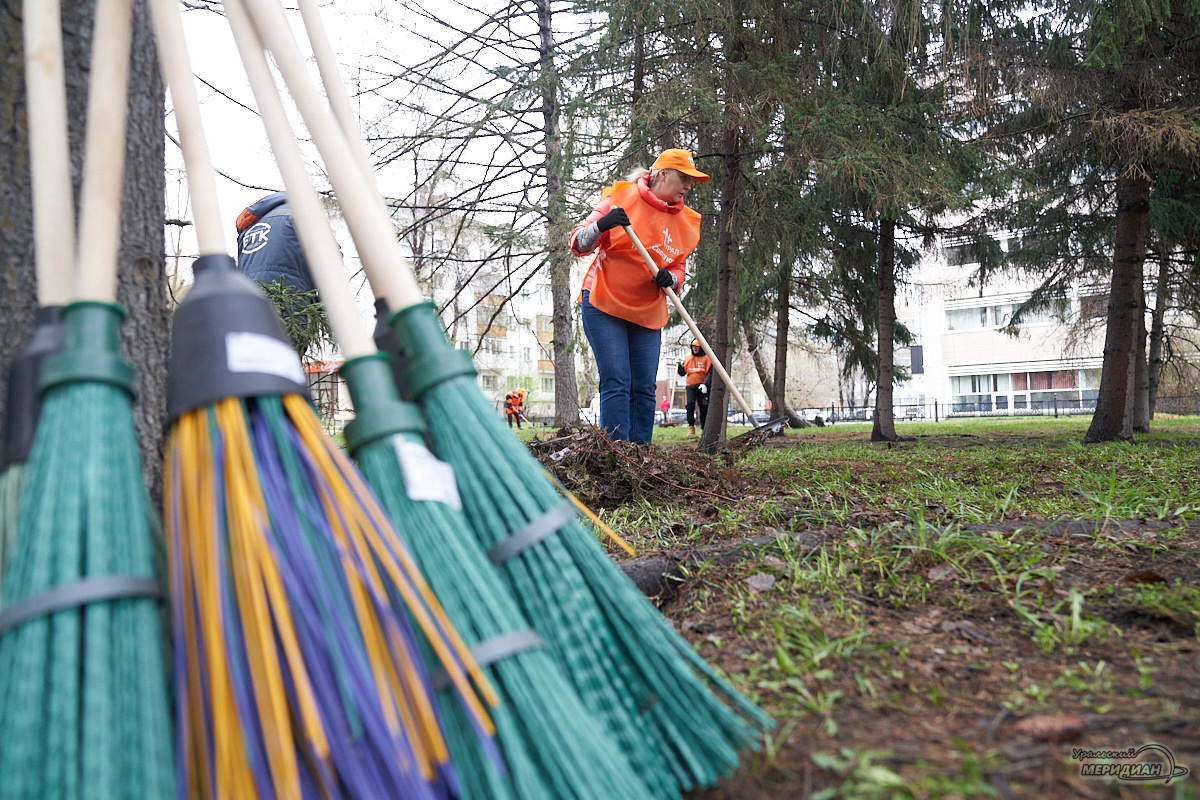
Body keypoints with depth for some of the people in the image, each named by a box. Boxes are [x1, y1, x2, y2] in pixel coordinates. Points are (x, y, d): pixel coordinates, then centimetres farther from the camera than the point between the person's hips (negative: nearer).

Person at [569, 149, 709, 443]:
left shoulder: (685, 221, 9)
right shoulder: (624, 197, -6)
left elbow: (680, 267, 14)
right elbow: (579, 244, -7)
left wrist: (670, 278, -11)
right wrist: (601, 224, -29)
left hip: (648, 313, 5)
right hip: (603, 304, -5)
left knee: (645, 388, 1)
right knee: (617, 383, -15)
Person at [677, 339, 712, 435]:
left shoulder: (706, 359, 3)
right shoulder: (688, 359, 14)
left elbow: (710, 373, -3)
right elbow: (682, 373, 19)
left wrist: (705, 384, -16)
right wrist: (679, 366, -1)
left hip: (702, 387, -2)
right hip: (691, 387, 2)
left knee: (703, 408, 0)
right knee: (690, 405, -17)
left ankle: (704, 429, 9)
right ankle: (691, 427, -12)